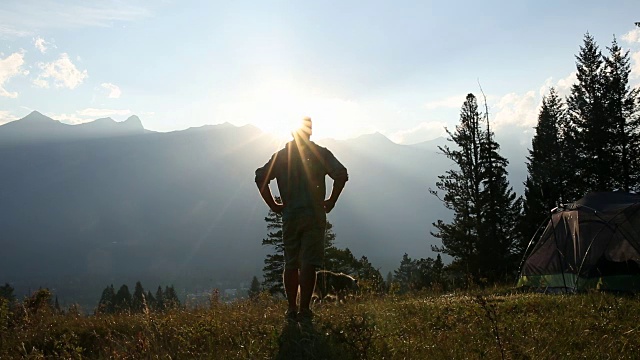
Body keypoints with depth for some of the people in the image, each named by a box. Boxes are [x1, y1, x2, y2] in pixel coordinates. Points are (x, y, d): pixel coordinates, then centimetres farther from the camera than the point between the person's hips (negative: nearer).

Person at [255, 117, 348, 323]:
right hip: (314, 215, -3)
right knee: (309, 264, -4)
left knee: (291, 264, 11)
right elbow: (341, 174, -10)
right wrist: (331, 201, -1)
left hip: (290, 215, 3)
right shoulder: (319, 153, 2)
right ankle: (304, 310, -7)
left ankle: (292, 310, 13)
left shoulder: (280, 155, 9)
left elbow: (260, 178, -1)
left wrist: (273, 205, 5)